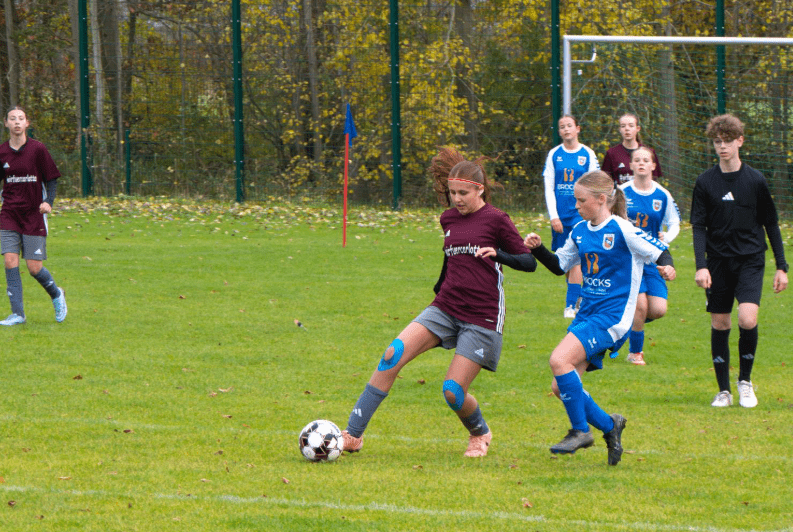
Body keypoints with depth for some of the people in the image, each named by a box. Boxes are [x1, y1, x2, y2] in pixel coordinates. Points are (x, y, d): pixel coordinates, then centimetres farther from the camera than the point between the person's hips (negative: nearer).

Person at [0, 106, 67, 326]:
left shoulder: (37, 149, -6)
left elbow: (51, 179, 0)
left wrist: (48, 202, -16)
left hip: (34, 215, -3)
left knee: (34, 267, -4)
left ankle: (56, 295, 27)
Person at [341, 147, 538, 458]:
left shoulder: (495, 220, -5)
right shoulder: (449, 219, 12)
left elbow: (529, 263, -4)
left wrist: (497, 253, -21)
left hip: (481, 319, -5)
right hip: (444, 309, 5)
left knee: (453, 392, -11)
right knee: (393, 355, -16)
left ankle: (480, 434, 25)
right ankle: (353, 435, -15)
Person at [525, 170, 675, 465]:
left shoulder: (622, 230, -11)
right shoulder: (580, 232, 11)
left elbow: (660, 251, -8)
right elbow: (559, 265, 22)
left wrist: (667, 267, -30)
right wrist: (538, 249, 6)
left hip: (612, 317, -8)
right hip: (587, 314, 8)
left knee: (560, 360, -25)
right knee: (560, 388, 2)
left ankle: (581, 431, -12)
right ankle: (609, 425, 19)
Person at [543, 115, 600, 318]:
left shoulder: (588, 154, 1)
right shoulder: (554, 155, 6)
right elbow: (549, 188, 5)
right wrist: (553, 216, -4)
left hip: (580, 212, -3)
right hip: (560, 214, 3)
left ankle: (571, 305, -13)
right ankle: (579, 296, 23)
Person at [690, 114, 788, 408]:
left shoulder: (756, 180, 1)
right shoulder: (705, 182, 2)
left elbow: (771, 225, 7)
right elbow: (699, 227, 0)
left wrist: (781, 266, 5)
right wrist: (700, 266, -13)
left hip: (750, 260, -1)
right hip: (719, 262, 1)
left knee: (747, 318, -18)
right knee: (719, 323, 3)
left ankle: (745, 380, 2)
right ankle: (723, 390, 14)